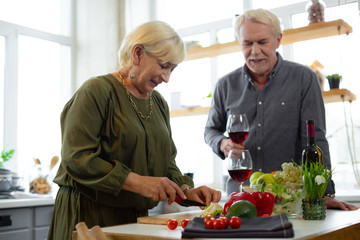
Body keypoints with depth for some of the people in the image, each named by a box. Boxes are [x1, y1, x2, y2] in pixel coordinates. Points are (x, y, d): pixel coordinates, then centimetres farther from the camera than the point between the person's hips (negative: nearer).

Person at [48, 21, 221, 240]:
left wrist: (186, 190, -6)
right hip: (91, 217, -6)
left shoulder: (159, 103, 11)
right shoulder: (97, 91, -13)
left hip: (137, 217, 7)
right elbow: (76, 158, -22)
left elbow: (166, 162, 13)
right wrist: (138, 182, -26)